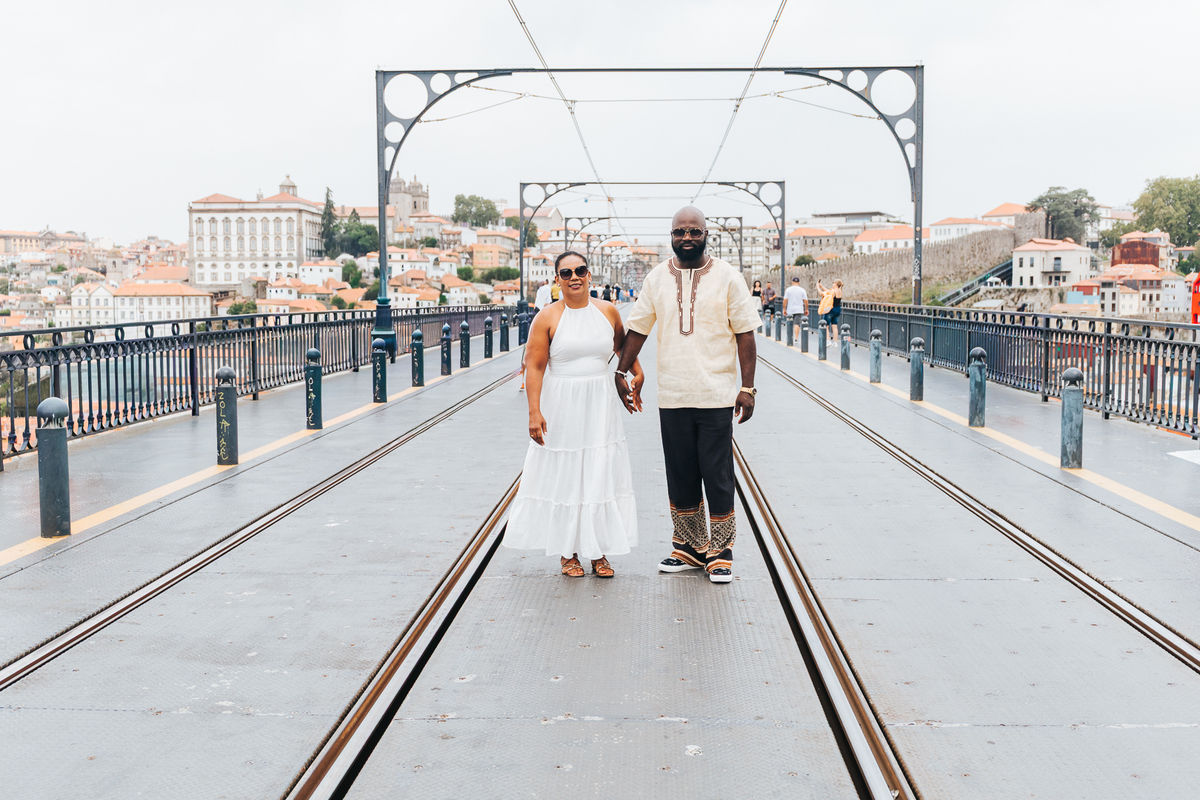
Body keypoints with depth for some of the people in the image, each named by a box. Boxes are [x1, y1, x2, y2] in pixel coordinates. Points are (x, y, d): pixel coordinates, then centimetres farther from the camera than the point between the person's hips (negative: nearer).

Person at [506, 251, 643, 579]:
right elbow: (535, 367, -8)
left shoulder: (608, 312, 4)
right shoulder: (547, 318, -6)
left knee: (600, 475, 5)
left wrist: (637, 374, 12)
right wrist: (534, 412, -14)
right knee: (564, 477, 3)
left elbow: (623, 345, 22)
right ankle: (567, 552, 16)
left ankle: (599, 552, 16)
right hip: (561, 406, -3)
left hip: (600, 406, 3)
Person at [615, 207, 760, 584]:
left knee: (717, 476, 0)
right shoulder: (657, 278, 6)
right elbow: (637, 329, 14)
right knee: (680, 477, 10)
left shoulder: (727, 277, -2)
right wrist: (622, 373, 11)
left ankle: (720, 552, 11)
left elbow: (744, 334, -3)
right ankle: (689, 547, 23)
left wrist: (747, 387, -8)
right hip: (672, 397, 3)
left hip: (717, 395, -3)